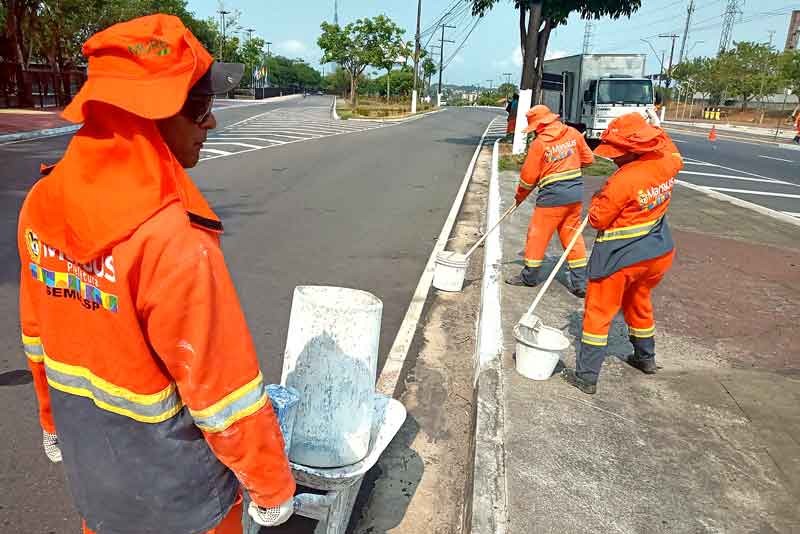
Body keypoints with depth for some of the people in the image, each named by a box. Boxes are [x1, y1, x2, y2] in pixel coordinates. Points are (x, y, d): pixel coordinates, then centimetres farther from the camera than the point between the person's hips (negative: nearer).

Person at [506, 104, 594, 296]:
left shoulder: (539, 143, -11)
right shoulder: (573, 133, 4)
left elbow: (528, 176, -5)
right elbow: (588, 159, 13)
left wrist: (519, 196, 10)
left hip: (553, 196, -6)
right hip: (576, 193, 6)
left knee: (538, 234, 8)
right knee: (572, 233, 13)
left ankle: (529, 276, 21)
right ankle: (580, 283, 13)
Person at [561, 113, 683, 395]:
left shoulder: (622, 181, -27)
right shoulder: (665, 164, -4)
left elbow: (597, 219, -17)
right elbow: (675, 157, 23)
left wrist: (597, 198, 1)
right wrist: (656, 133, 23)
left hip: (621, 257, -8)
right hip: (659, 252, 8)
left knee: (599, 313, 3)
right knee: (639, 302, 28)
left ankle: (586, 376, 8)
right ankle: (646, 358, 45)